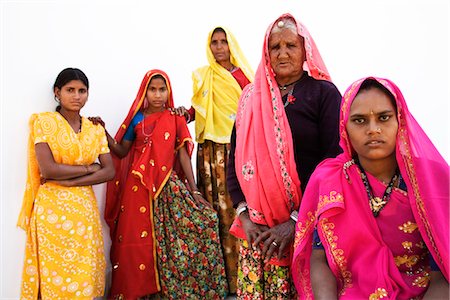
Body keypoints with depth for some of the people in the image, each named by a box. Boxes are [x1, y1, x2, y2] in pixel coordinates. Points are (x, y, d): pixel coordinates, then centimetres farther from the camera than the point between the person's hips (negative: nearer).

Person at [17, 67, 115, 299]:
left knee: (84, 275, 9)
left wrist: (67, 181, -11)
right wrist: (89, 168, -7)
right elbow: (47, 169, -15)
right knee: (56, 274, 5)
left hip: (85, 209, 4)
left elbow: (109, 171, -1)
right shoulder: (44, 122, -3)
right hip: (52, 209, -3)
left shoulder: (95, 129, 9)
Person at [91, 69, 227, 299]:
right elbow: (121, 151, 8)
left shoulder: (176, 119, 6)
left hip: (168, 185, 1)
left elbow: (183, 154, 3)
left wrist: (193, 190, -2)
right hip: (139, 186, -1)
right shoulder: (137, 119, 5)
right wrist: (104, 132, -7)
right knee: (138, 240, -1)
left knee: (199, 223, -9)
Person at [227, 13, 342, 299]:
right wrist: (243, 212, -3)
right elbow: (237, 157, 8)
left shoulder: (324, 93, -3)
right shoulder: (251, 96, 8)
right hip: (257, 223, 3)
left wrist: (297, 220, -13)